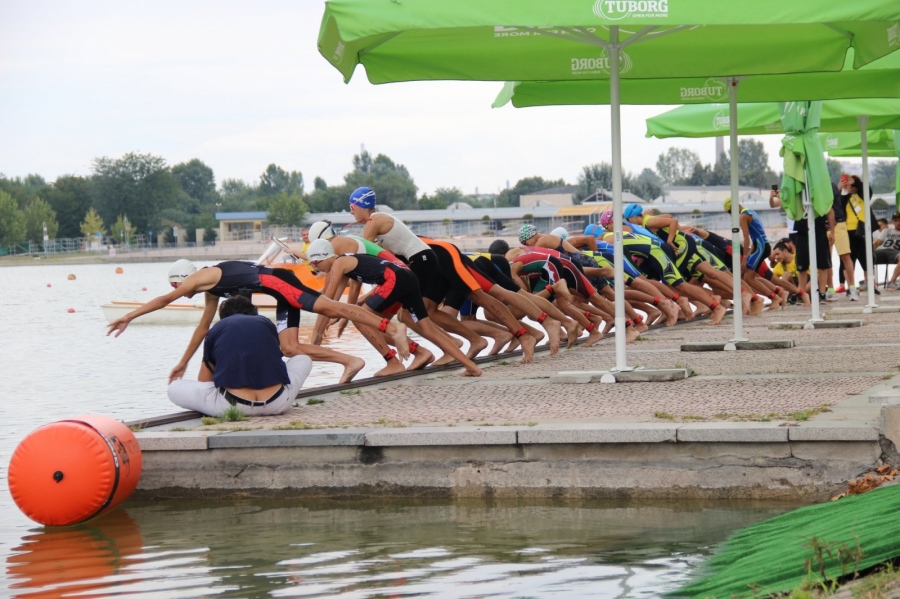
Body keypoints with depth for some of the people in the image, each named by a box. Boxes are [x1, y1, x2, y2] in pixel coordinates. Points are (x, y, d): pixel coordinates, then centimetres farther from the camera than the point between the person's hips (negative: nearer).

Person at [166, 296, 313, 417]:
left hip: (232, 406, -2)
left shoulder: (216, 329, 18)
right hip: (278, 403, 2)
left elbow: (203, 382, 26)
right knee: (303, 359, 32)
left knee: (174, 388, 19)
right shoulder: (266, 323, 22)